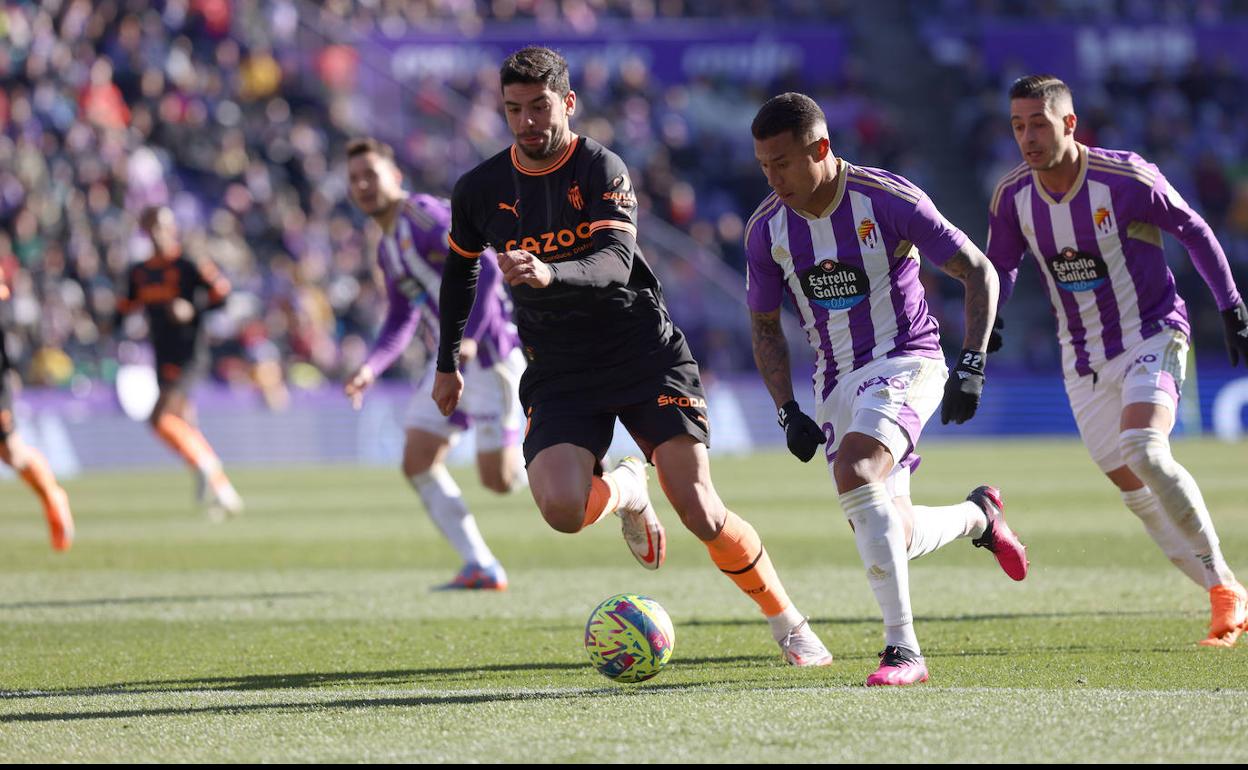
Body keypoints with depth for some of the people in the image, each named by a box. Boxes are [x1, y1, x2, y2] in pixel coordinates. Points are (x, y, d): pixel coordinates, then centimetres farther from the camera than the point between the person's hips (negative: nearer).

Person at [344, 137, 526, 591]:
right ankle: (481, 568, 2)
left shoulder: (424, 217, -15)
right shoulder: (387, 247, 14)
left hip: (491, 354, -9)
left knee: (498, 479, -10)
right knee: (418, 465, -2)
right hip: (450, 362, 9)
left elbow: (486, 270, -26)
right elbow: (402, 320, 22)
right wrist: (370, 369, 6)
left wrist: (469, 338, -36)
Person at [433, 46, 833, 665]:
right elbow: (460, 268, 21)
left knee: (699, 511, -13)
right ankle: (624, 491, 13)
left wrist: (550, 273, -45)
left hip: (646, 353, -2)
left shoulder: (601, 168, -10)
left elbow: (616, 263, -25)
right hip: (559, 374, 2)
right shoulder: (479, 191, 2)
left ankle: (789, 625, 10)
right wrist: (447, 364, 25)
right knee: (561, 511, -24)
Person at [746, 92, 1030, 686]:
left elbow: (978, 273, -7)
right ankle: (979, 516, 39)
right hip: (836, 382, 6)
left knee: (854, 471, -32)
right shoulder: (766, 229, -1)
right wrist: (787, 411, 1)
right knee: (890, 538, 4)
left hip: (905, 362, -6)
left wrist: (969, 370, -14)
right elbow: (764, 327, 13)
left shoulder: (889, 201, -15)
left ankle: (902, 649, -31)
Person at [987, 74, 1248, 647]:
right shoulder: (1012, 197, -5)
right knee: (1132, 488, 4)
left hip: (1151, 336, -5)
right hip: (1083, 358, 5)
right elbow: (999, 267, 12)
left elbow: (1193, 231, -4)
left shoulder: (1127, 178, -19)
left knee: (1145, 453, -28)